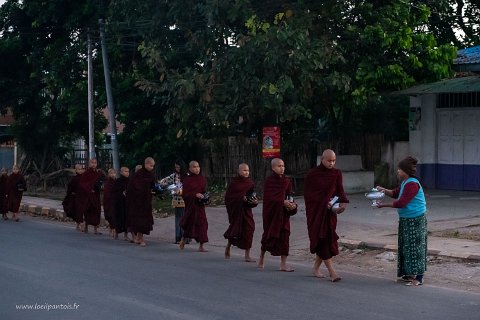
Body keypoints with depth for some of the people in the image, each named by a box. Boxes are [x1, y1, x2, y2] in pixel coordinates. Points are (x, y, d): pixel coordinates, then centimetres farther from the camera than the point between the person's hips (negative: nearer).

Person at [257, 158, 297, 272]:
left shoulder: (286, 181, 5)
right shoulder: (269, 181, -8)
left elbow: (290, 196, 4)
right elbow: (269, 198, -16)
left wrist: (292, 204, -17)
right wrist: (283, 202, -27)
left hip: (283, 213, 3)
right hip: (270, 212, -3)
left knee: (284, 236, -4)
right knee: (268, 236, 8)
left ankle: (283, 264, -2)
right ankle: (261, 259, 32)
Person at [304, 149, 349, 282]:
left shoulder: (336, 173, 5)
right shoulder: (312, 174, -5)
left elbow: (340, 190, -6)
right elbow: (308, 195, -7)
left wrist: (343, 202, -26)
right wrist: (323, 202, -19)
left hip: (329, 212, 4)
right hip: (315, 212, -4)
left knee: (327, 239, 4)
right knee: (322, 239, -9)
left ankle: (316, 268, 22)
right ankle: (332, 271, -13)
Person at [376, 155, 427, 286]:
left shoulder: (412, 184, -21)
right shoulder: (405, 183, 11)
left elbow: (401, 203, -25)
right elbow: (395, 193, 25)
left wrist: (384, 205, -17)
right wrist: (384, 190, 6)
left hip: (415, 220, -10)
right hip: (406, 220, 10)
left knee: (414, 247, -6)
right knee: (406, 246, 15)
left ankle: (418, 277, -1)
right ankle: (409, 274, 24)